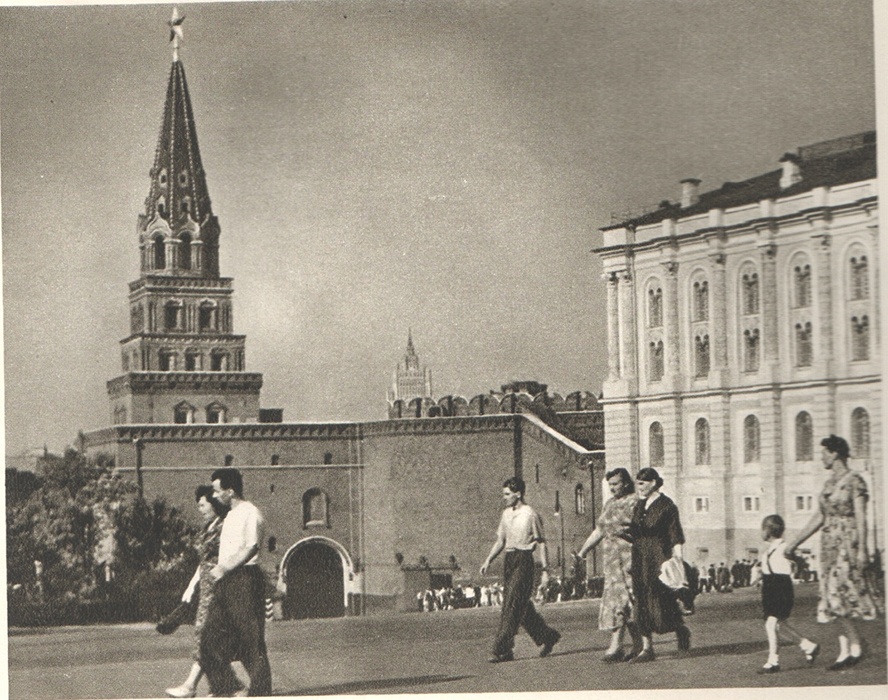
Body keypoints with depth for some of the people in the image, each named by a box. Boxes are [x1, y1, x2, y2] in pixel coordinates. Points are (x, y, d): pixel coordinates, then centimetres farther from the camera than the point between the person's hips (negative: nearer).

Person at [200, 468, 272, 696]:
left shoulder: (249, 513, -11)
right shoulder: (231, 515, 20)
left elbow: (251, 548, -19)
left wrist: (223, 568, -16)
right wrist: (218, 569, 13)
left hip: (244, 578, -10)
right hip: (226, 582, 10)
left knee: (251, 639, -6)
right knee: (211, 635, 6)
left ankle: (260, 691, -1)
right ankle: (220, 690, 11)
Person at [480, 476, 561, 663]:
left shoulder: (530, 515, -8)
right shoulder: (506, 514, 13)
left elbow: (541, 543, -6)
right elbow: (500, 541, 19)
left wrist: (545, 570, -9)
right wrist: (488, 560, 7)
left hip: (523, 561, -8)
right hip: (509, 561, 8)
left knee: (512, 605, -11)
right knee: (522, 606, 11)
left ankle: (502, 650, -11)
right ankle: (547, 636, 28)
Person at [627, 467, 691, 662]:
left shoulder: (666, 505, -8)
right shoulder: (638, 505, 11)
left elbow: (676, 537, -9)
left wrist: (677, 559, -14)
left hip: (659, 559, -6)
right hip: (640, 561, 6)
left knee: (662, 601, -3)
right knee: (641, 603, 3)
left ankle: (681, 631, 24)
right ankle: (646, 648, 6)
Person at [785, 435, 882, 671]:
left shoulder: (854, 481, -8)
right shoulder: (829, 483, 14)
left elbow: (861, 517, -12)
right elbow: (819, 517, 18)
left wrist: (862, 549, -19)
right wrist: (795, 543, 18)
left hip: (847, 543, -8)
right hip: (830, 544, 8)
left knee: (836, 593, -14)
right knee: (838, 597, 5)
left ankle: (855, 646, -5)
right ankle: (844, 652, 6)